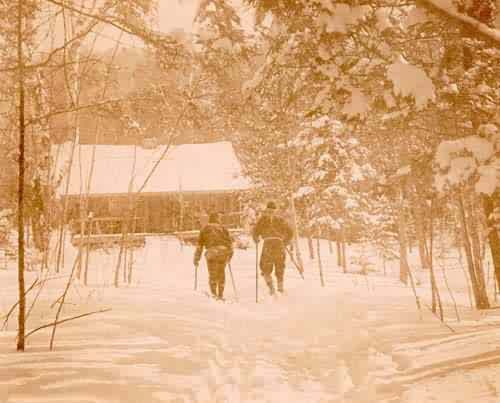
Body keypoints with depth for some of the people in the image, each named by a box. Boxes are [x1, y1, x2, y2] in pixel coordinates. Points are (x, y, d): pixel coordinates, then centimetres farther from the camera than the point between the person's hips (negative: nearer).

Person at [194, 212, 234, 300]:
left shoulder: (205, 229, 15)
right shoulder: (222, 228, 17)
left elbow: (199, 244, 13)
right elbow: (229, 241, 12)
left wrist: (196, 258, 15)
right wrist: (230, 253, 21)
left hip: (211, 252, -1)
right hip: (223, 251, 1)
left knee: (212, 275, 4)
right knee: (221, 273, 14)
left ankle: (214, 293, -10)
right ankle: (220, 295, 17)